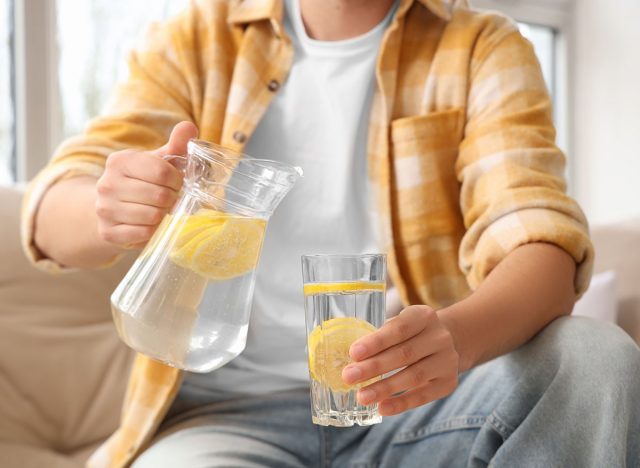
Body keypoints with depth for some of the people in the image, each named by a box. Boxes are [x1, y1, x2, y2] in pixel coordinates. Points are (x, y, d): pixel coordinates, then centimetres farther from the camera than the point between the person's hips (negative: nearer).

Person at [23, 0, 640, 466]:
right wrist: (109, 211, -30)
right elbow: (54, 215, -3)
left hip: (409, 396, 1)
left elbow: (544, 240, -12)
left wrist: (455, 339, -36)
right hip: (227, 412, 0)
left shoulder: (483, 51, 3)